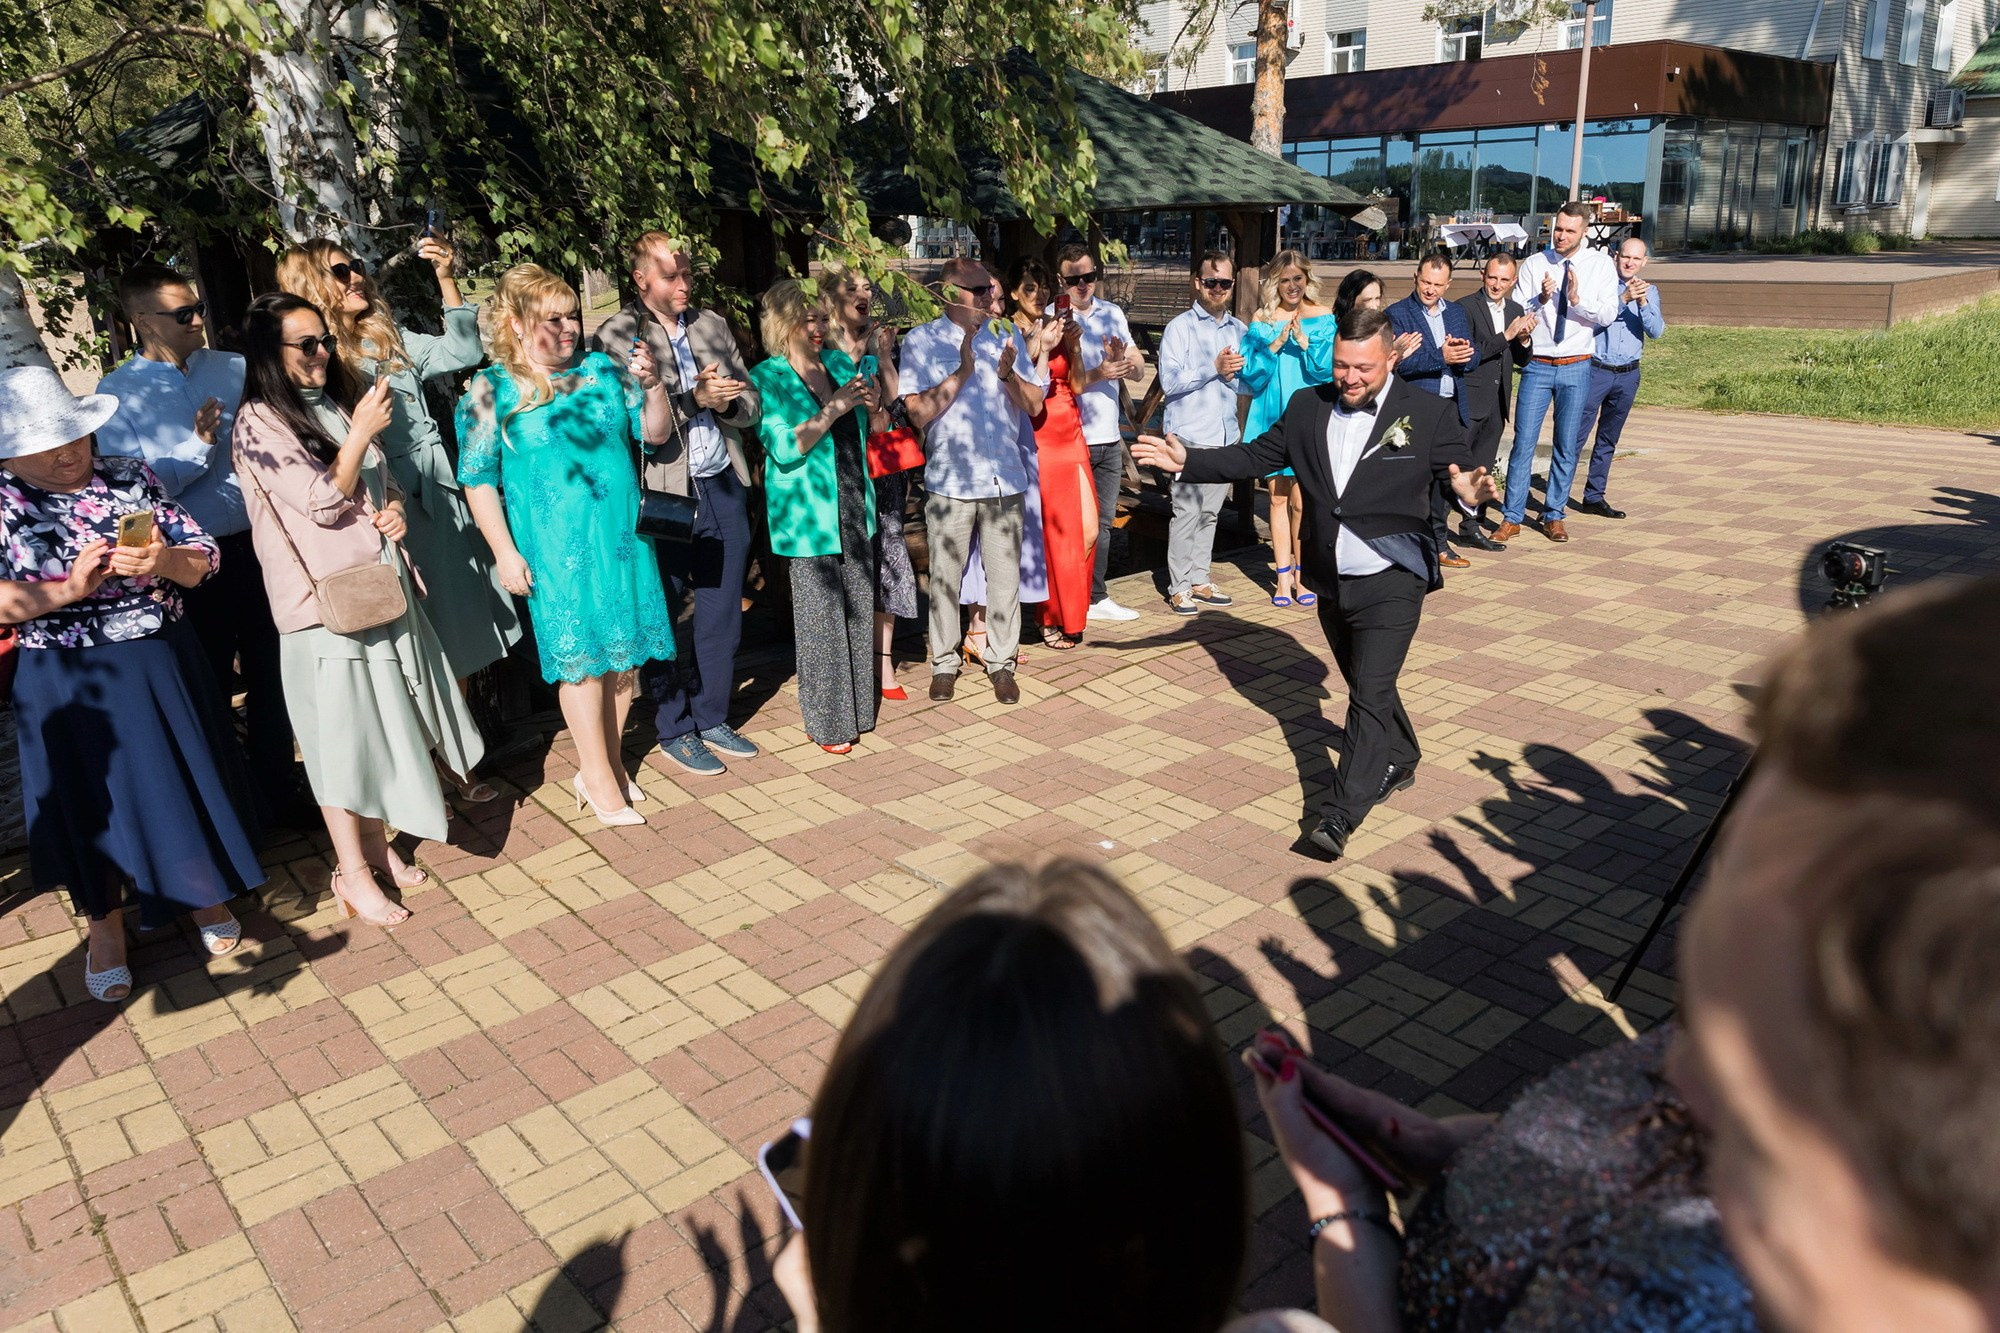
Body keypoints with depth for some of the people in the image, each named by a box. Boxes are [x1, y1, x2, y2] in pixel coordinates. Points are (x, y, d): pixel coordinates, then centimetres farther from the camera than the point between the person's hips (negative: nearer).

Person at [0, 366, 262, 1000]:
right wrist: (69, 589, -25)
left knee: (187, 778, 13)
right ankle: (105, 928, 31)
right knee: (92, 801, 10)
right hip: (69, 682, -2)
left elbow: (202, 560, -1)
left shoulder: (132, 478, 0)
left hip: (162, 663, 2)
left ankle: (204, 892, 37)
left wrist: (164, 560, -21)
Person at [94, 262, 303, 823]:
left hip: (255, 544, 3)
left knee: (269, 674, 12)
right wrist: (200, 444, -21)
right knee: (209, 689, 12)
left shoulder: (234, 368, 3)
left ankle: (276, 793, 30)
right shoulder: (118, 392, -6)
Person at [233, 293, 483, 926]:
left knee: (384, 716, 14)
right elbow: (322, 503, -16)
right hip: (326, 597, -7)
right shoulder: (260, 423, -11)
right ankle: (353, 874, 11)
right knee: (341, 730, 0)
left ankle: (377, 846, 29)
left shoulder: (337, 403, 12)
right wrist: (361, 433, -19)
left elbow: (380, 482, 20)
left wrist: (395, 507, -1)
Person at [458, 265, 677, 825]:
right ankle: (599, 778, 14)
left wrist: (652, 385, -10)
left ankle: (607, 763, 24)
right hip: (555, 548, -4)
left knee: (622, 653, 8)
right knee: (580, 658, 0)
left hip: (621, 537, 4)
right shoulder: (492, 390, -3)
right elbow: (478, 479, -3)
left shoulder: (603, 370, 7)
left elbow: (654, 433, 9)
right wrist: (505, 552, -9)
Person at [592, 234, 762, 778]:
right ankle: (675, 731, 19)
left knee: (722, 615, 12)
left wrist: (728, 401, -9)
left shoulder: (714, 326, 11)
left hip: (724, 487, 5)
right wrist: (694, 399, -18)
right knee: (664, 619, 5)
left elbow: (751, 404, 12)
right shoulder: (614, 337, -5)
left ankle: (712, 719, 27)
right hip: (663, 495, -5)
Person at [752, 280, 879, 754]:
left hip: (856, 510, 6)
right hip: (810, 516, -6)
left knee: (859, 613, 10)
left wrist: (870, 403, -1)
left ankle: (858, 707, 23)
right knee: (821, 619, -2)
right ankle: (827, 722, 10)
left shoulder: (840, 362, 11)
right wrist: (834, 409, -20)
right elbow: (785, 448, -16)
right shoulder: (766, 379, -6)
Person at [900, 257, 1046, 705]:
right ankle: (944, 663, 20)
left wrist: (1008, 374, -14)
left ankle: (1001, 663, 18)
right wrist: (962, 372, -19)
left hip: (1004, 478, 2)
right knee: (945, 578, 6)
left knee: (1005, 578, 6)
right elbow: (919, 413, -10)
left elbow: (1034, 405, 4)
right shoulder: (921, 341, -2)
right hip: (949, 480, -2)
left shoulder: (1008, 336, 7)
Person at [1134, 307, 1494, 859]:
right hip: (1332, 580, 5)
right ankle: (1399, 762, 46)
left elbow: (1455, 472, -13)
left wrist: (1467, 488, -38)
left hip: (1392, 581, -5)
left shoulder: (1429, 413, -9)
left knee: (1370, 694, -10)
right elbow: (1254, 455, 5)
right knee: (1365, 685, 22)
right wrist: (1187, 461, -6)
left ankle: (1339, 814, -8)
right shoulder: (1309, 406, 2)